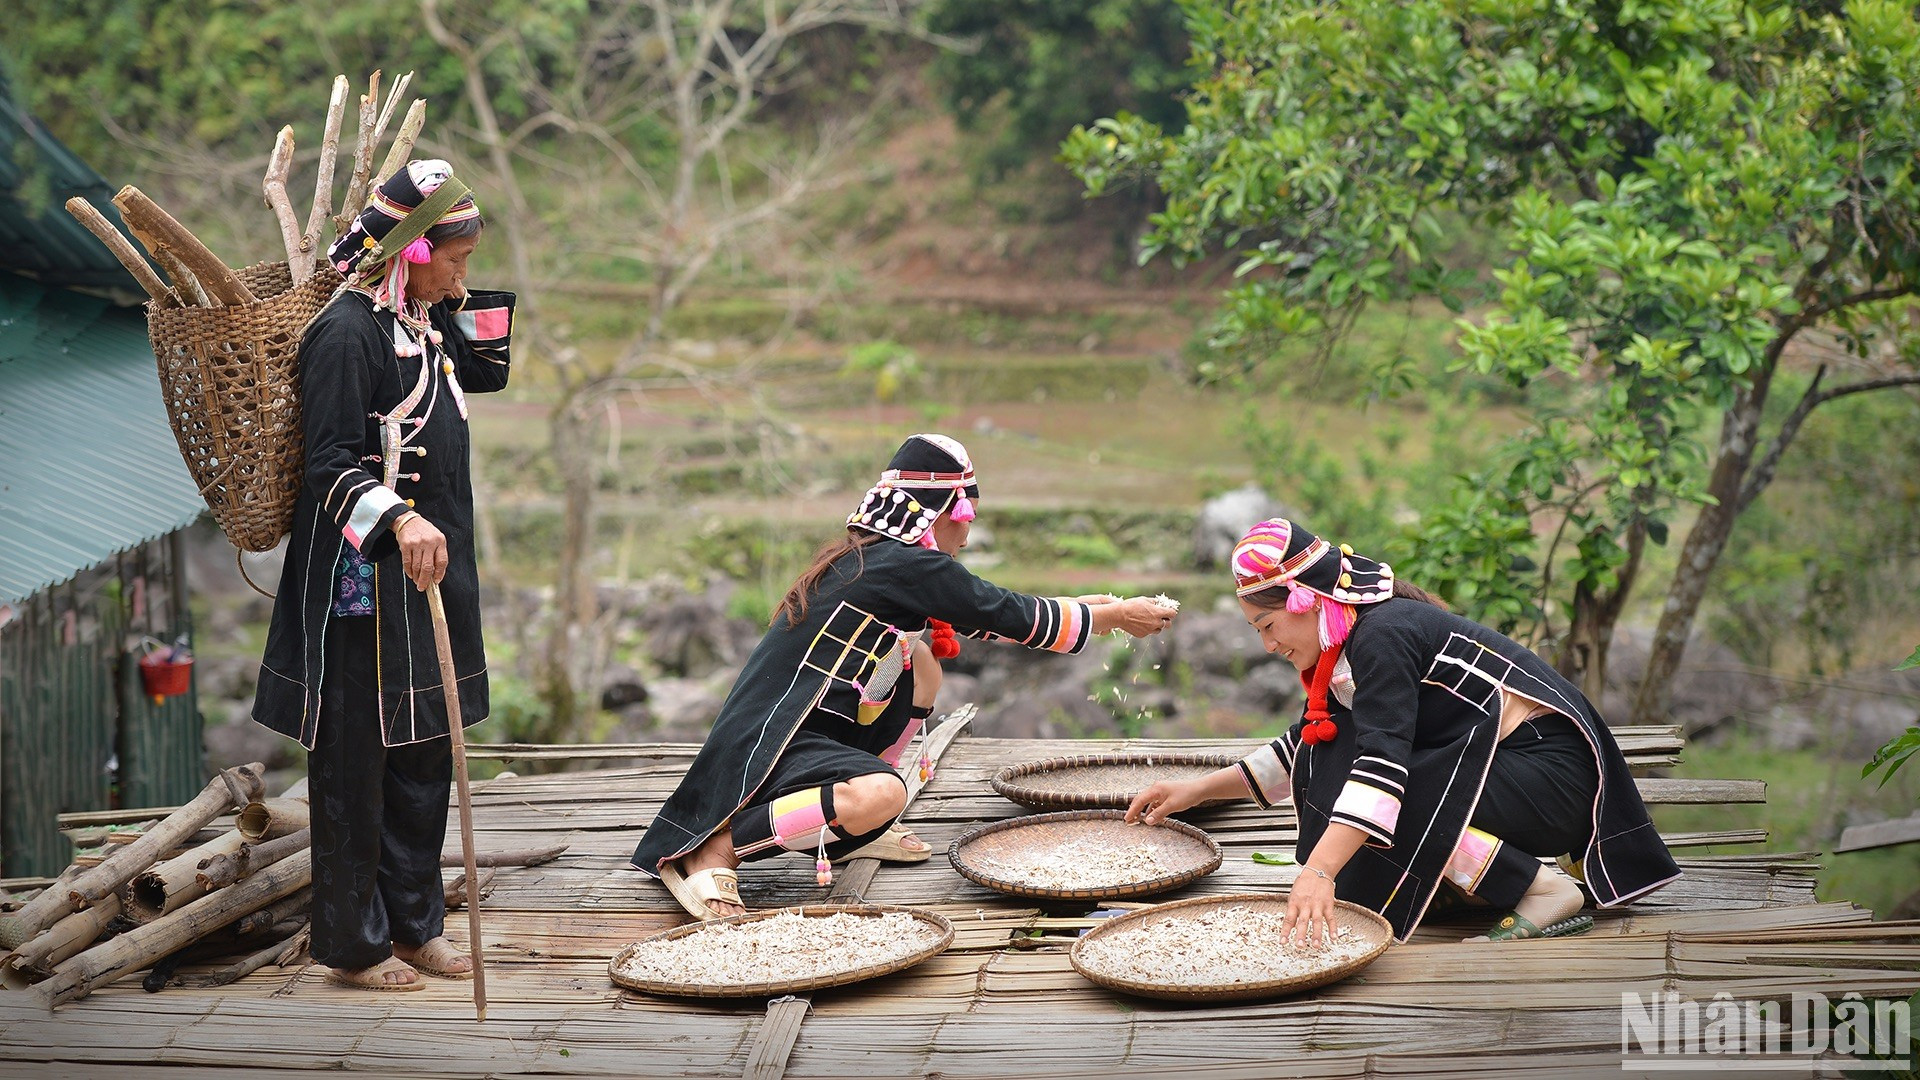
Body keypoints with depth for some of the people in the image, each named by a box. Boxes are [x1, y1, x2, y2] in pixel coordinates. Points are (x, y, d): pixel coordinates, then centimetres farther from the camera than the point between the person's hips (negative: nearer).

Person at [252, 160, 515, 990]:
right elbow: (332, 463, -22)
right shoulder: (347, 332, -17)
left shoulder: (420, 319, 10)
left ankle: (412, 921, 26)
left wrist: (457, 298, 9)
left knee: (425, 751, 14)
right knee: (357, 757, 1)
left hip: (431, 566, 9)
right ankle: (353, 943, 11)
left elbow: (488, 372, 24)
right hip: (364, 578, -9)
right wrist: (399, 520, -38)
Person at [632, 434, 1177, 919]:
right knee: (882, 795, -34)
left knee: (918, 659, 16)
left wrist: (1083, 609, 28)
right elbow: (1016, 619, -6)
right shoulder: (910, 566, -13)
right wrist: (1116, 617, 8)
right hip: (766, 746, -10)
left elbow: (990, 615, 27)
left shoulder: (864, 558, 15)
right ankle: (714, 850, -16)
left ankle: (844, 830, 15)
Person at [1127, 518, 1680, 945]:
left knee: (1367, 804, -24)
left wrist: (1317, 872, -42)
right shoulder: (1352, 642, 10)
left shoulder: (1384, 635, -19)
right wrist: (1196, 791, 16)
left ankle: (1546, 891, -18)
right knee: (1327, 744, 2)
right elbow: (1299, 752, 23)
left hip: (1553, 774, -10)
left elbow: (1382, 761, -33)